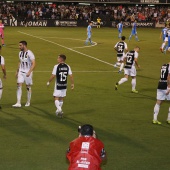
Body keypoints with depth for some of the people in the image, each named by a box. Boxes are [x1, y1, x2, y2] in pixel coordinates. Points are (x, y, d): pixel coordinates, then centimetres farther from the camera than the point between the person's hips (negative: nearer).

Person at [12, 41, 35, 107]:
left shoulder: (29, 53, -16)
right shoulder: (20, 53, 6)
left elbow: (33, 64, -19)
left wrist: (29, 72, -27)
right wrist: (17, 71, 18)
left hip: (27, 72, -5)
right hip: (21, 72, 6)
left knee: (28, 87, 6)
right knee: (19, 86, -7)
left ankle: (28, 102, 22)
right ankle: (18, 103, -10)